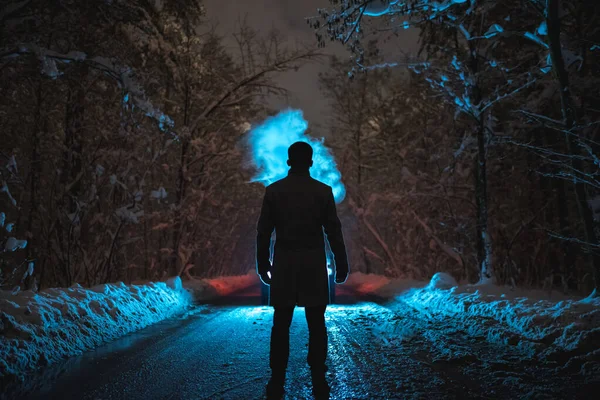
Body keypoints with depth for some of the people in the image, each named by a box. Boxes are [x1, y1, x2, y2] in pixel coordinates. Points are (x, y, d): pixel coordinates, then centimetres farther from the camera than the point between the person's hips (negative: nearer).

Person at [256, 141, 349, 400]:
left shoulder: (273, 190, 0)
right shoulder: (323, 191, -2)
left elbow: (263, 232, 2)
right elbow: (333, 232, -2)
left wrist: (263, 265, 11)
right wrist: (341, 266, 7)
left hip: (284, 266, 1)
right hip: (314, 267, 0)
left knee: (281, 326, 6)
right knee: (316, 325, 7)